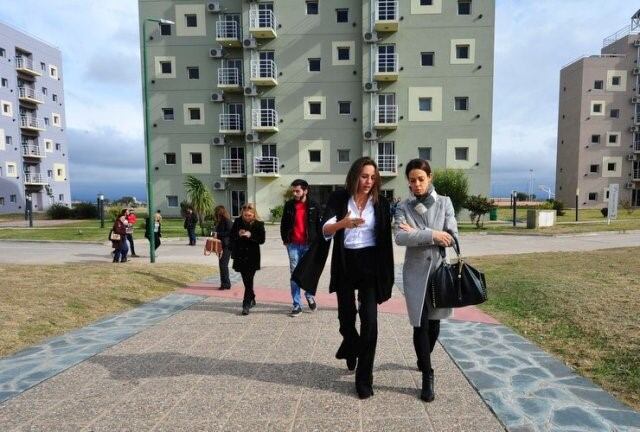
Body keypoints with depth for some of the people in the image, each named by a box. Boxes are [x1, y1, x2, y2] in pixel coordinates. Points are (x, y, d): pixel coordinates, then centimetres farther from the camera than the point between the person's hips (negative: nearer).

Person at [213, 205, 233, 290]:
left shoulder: (227, 221, -13)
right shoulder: (219, 222, 14)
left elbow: (230, 232, -21)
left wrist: (218, 234, -19)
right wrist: (215, 234, 5)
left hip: (227, 246, -9)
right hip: (221, 245, 9)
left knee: (223, 264, -8)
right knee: (222, 264, 12)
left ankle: (226, 284, 0)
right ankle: (224, 283, 20)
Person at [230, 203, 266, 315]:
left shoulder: (259, 224, -6)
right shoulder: (237, 222, 2)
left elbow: (262, 239, -9)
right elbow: (231, 236, 5)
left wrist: (250, 235, -23)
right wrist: (238, 234, -15)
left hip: (252, 257, -3)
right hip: (240, 256, 4)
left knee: (249, 280, -6)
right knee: (246, 280, 14)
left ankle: (246, 305, -2)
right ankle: (252, 299, 33)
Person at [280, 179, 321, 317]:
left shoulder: (314, 206, -1)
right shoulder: (289, 205, 4)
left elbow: (319, 225, 2)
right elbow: (284, 224, 12)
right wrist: (285, 239, 7)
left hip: (309, 244, -1)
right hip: (293, 245, 1)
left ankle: (309, 296, 34)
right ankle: (296, 305, 7)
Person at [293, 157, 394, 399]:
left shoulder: (381, 203, 0)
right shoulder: (339, 199, -4)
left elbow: (385, 238, 2)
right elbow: (325, 230, -17)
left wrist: (385, 275, 0)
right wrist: (343, 223, -38)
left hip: (370, 264, 0)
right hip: (344, 263, 0)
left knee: (369, 320, -4)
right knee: (346, 316, 13)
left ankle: (364, 378, 9)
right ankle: (351, 349, 47)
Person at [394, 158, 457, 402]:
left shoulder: (444, 203, 2)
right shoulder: (403, 207, -1)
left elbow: (452, 237, -8)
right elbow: (400, 237, -16)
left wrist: (417, 234, -14)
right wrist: (432, 235, -22)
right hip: (415, 272, -1)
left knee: (434, 323, 15)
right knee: (421, 324, -2)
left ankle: (423, 358, 43)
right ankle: (427, 376, 15)